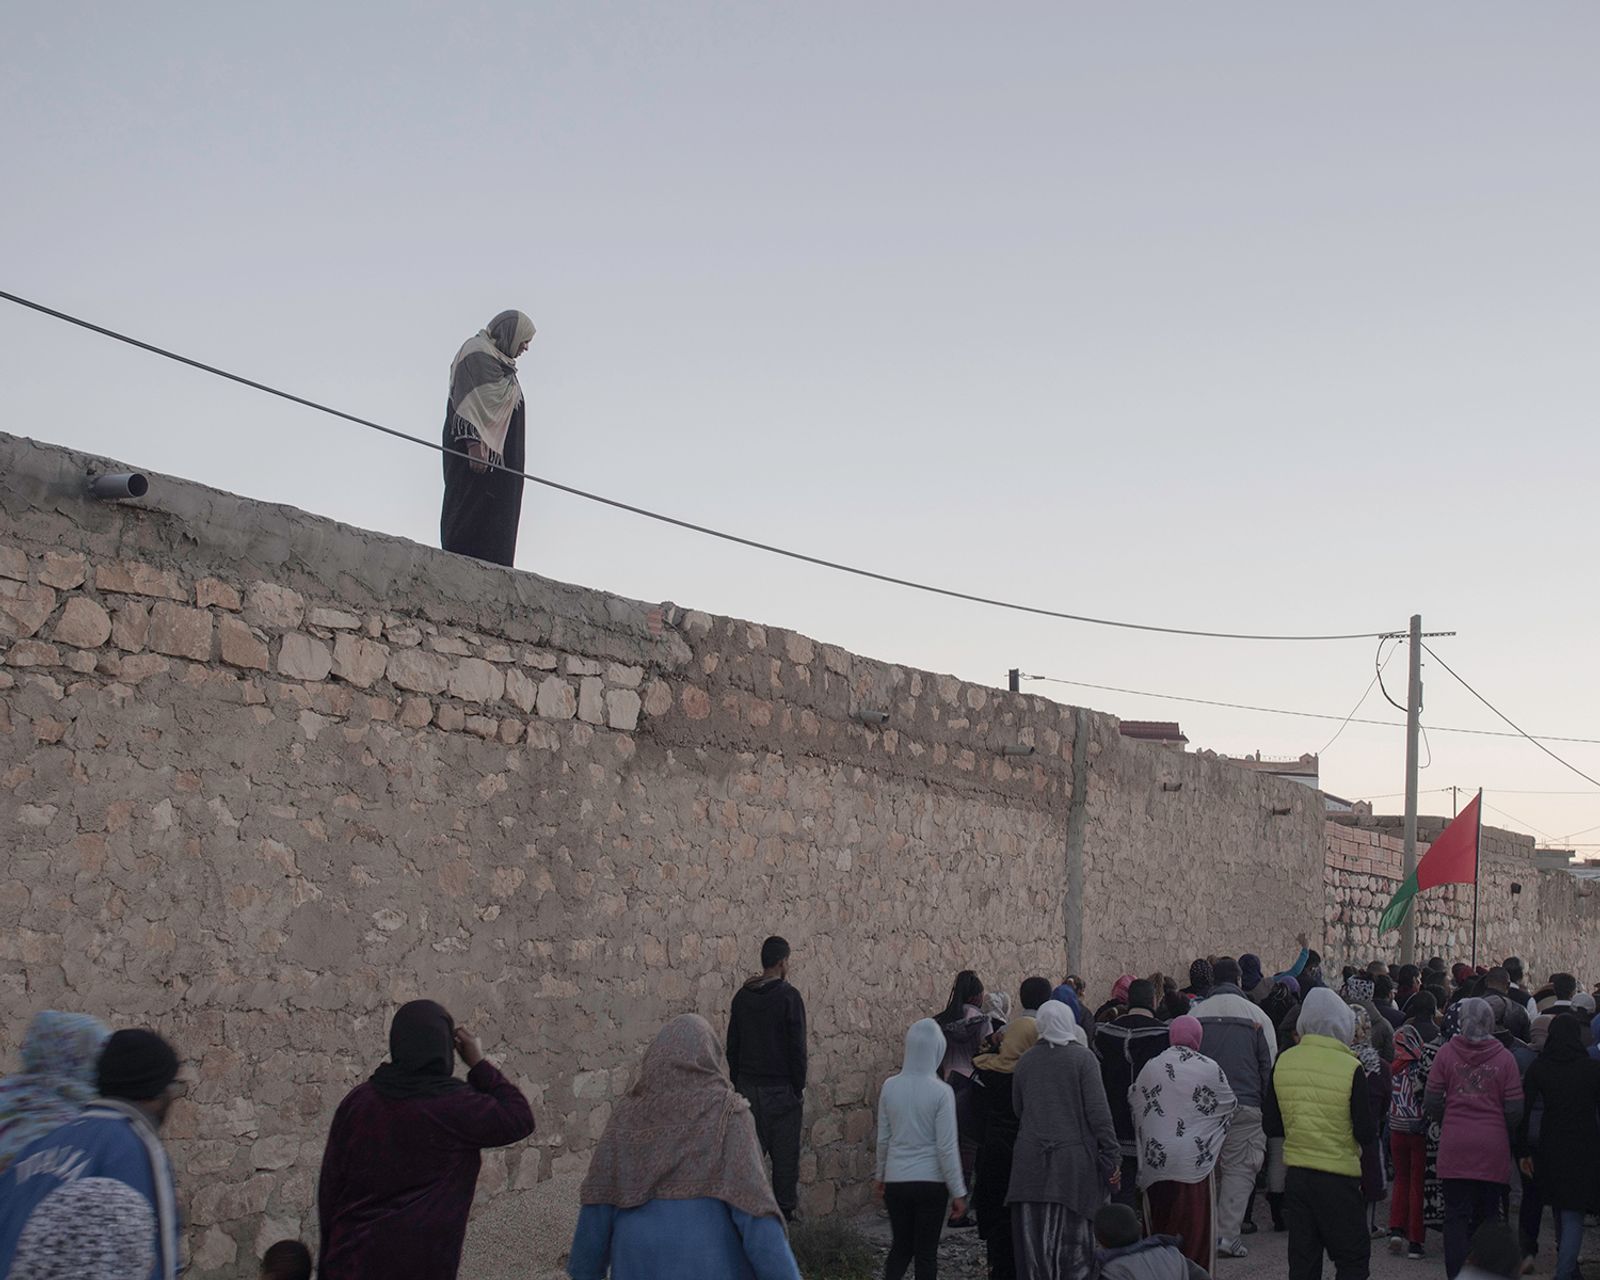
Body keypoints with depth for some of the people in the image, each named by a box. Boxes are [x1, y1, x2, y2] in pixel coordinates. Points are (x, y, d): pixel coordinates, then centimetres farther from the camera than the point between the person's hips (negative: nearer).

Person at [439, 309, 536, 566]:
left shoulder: (499, 360, 25)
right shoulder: (477, 353, -5)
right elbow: (469, 401, -17)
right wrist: (474, 444, -27)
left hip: (499, 453, 10)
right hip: (479, 447, -10)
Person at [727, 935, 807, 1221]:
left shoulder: (742, 996, 7)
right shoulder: (788, 996, -11)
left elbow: (732, 1045, 11)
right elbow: (797, 1047, -12)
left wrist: (737, 1085, 17)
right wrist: (800, 1090, -4)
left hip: (748, 1087, 5)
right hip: (781, 1088, -5)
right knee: (785, 1153, 2)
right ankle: (785, 1208, 5)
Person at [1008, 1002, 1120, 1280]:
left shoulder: (1025, 1061, 9)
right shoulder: (1082, 1057, -4)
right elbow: (1098, 1111, -9)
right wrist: (1112, 1156, -6)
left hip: (1030, 1161, 4)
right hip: (1074, 1160, -4)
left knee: (1033, 1241, 7)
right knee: (1073, 1242, -1)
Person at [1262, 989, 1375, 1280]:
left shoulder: (1284, 1062, -1)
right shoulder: (1350, 1068, -14)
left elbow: (1271, 1126, 5)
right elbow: (1367, 1133, -11)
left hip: (1295, 1175, 4)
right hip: (1338, 1177, -4)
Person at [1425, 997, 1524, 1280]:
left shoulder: (1446, 1052, -4)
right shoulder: (1504, 1058, -4)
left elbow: (1432, 1102, 0)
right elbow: (1514, 1110, -2)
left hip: (1454, 1147, 0)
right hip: (1493, 1149, 0)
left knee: (1456, 1214, 4)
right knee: (1488, 1214, 11)